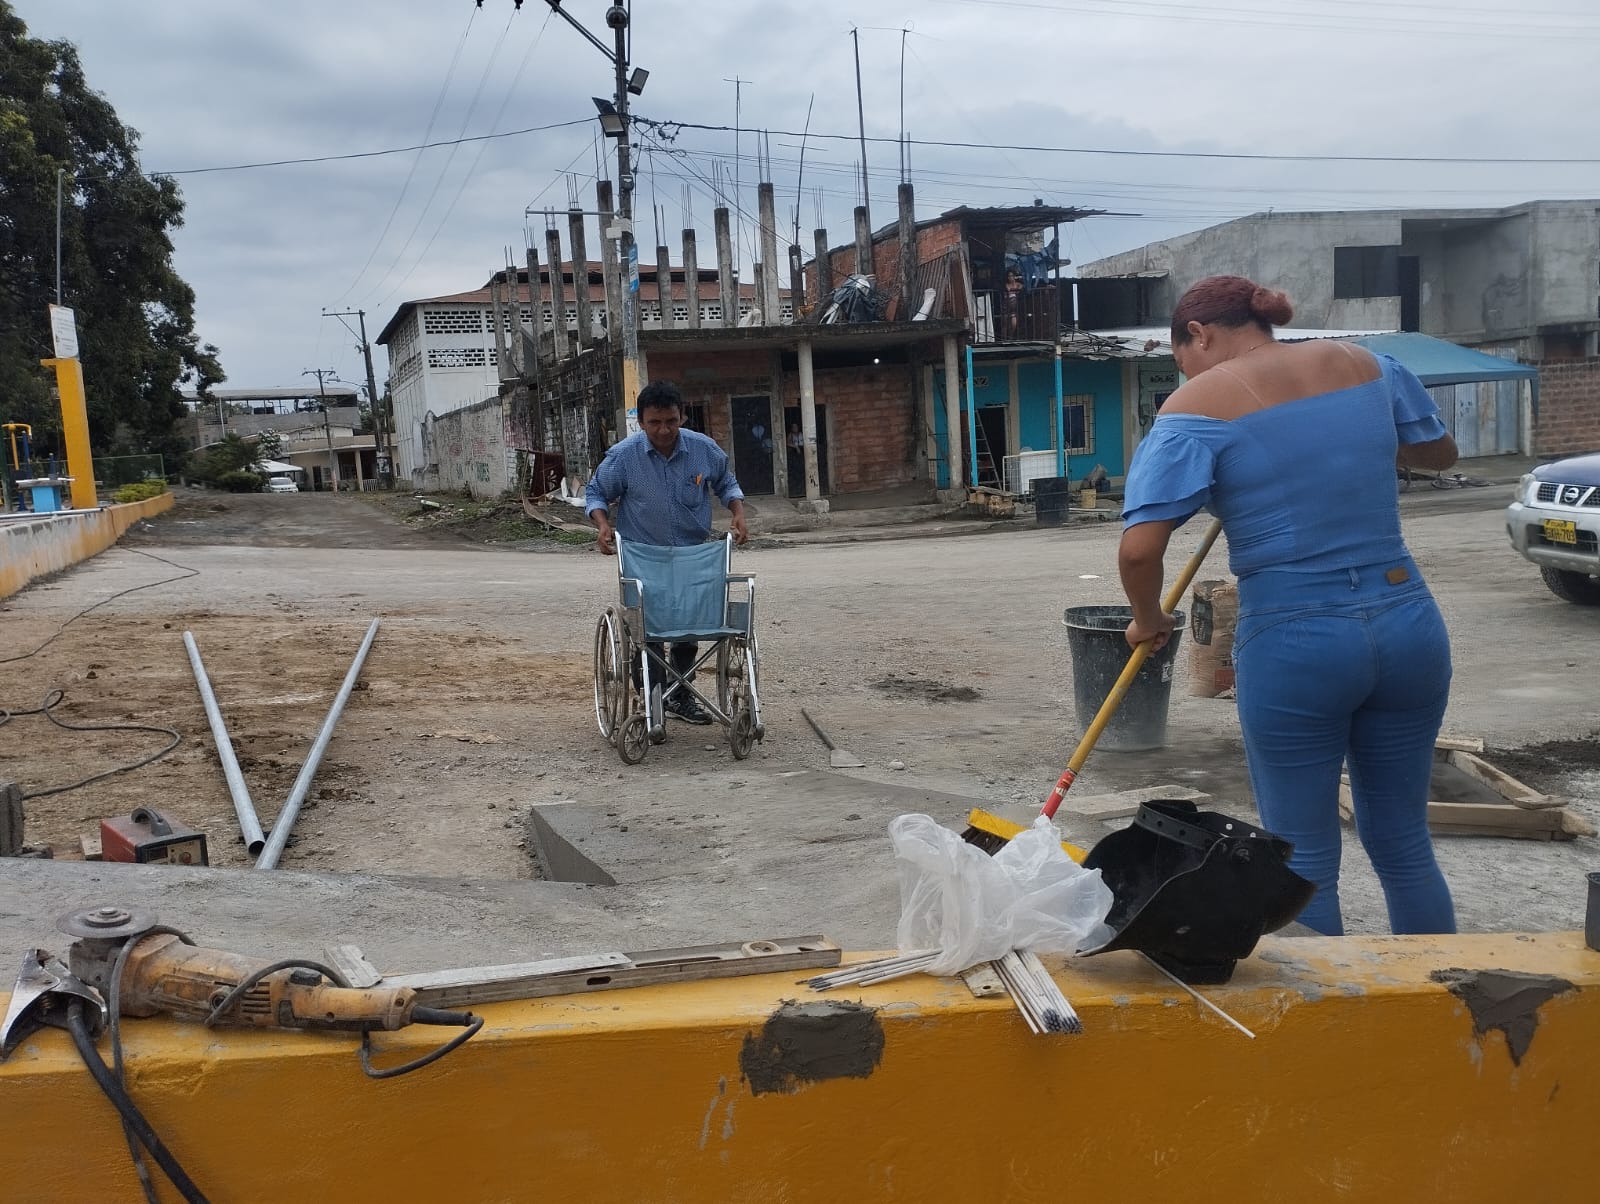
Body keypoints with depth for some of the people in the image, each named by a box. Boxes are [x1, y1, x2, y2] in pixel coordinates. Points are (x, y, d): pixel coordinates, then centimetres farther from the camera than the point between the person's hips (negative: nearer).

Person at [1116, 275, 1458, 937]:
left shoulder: (1200, 404, -8)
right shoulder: (1365, 364, 7)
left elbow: (1139, 548, -17)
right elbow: (1439, 451, 24)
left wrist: (1148, 621, 1)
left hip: (1291, 646, -5)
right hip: (1409, 629, 5)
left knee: (1303, 862, 10)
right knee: (1403, 843, 19)